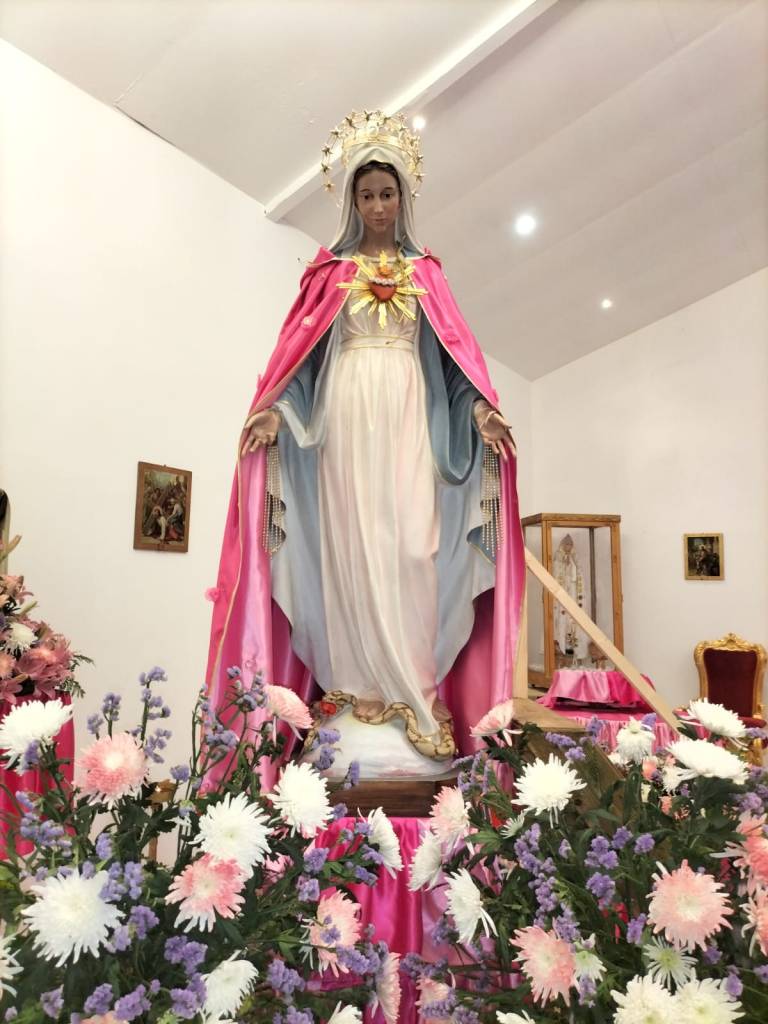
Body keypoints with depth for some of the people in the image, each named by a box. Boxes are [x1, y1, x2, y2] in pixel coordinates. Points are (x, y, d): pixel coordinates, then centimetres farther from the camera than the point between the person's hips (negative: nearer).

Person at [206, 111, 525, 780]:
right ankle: (357, 694, -1)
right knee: (350, 543, -6)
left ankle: (412, 699, -4)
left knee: (409, 545, -9)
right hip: (345, 412, 0)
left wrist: (481, 405, -9)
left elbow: (456, 344, 8)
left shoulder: (424, 271, 18)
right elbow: (299, 343, 5)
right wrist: (272, 406, -11)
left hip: (408, 414, 1)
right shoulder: (331, 269, 16)